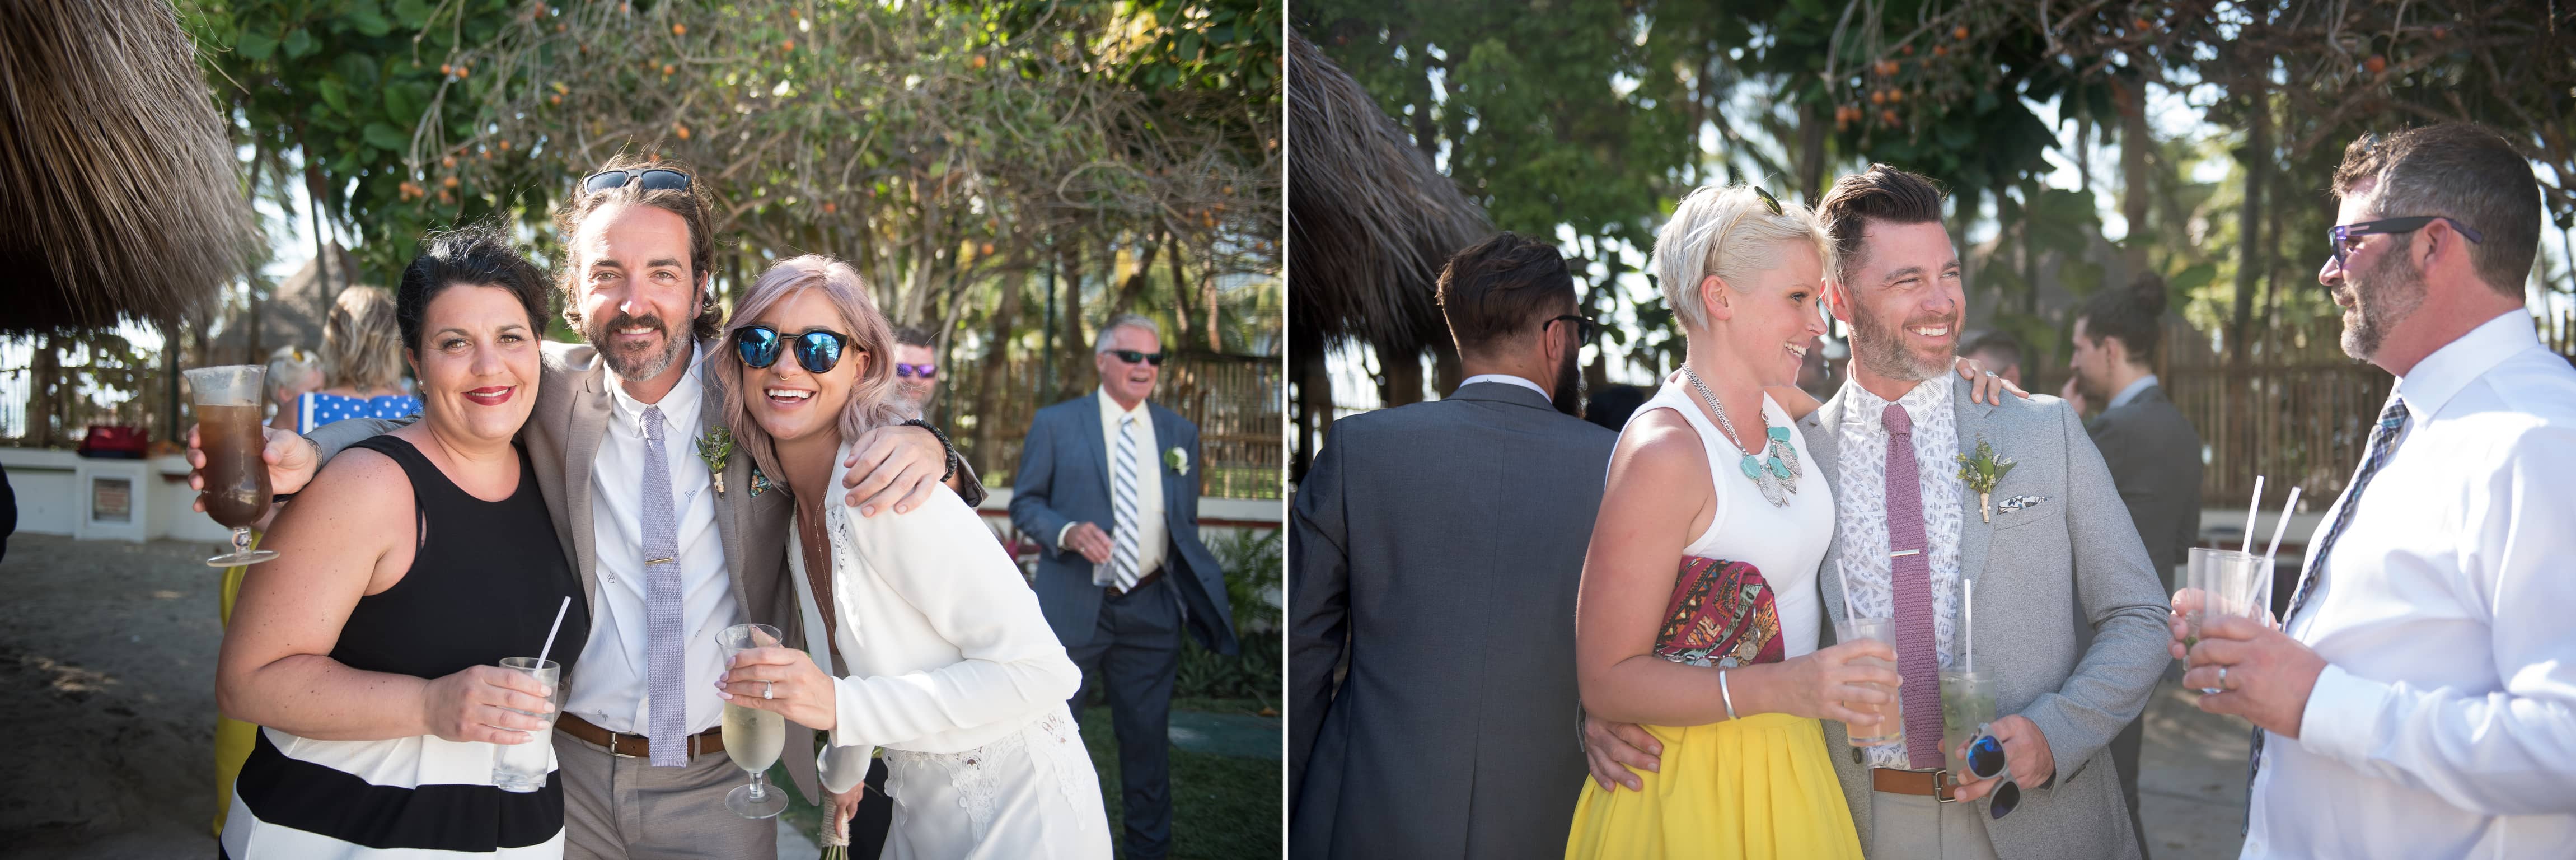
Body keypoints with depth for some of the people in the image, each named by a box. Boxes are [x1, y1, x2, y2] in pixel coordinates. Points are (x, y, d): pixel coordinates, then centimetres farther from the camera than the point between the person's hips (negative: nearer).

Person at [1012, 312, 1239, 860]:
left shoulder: (1180, 433, 8)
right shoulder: (1055, 424, -1)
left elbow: (1185, 527, 14)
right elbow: (1024, 503, 1)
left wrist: (1209, 595, 6)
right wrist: (1067, 532, -19)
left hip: (1151, 609, 3)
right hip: (1073, 605, -2)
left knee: (1147, 734, 11)